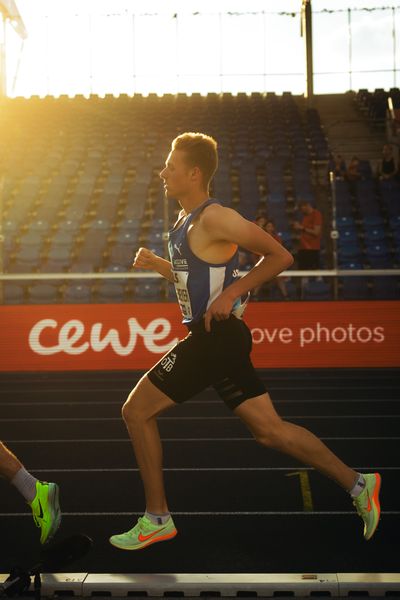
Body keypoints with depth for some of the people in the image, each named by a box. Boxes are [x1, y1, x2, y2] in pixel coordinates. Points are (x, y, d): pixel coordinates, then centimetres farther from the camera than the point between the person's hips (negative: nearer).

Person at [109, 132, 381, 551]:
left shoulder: (213, 218, -14)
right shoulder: (186, 220, 15)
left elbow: (280, 256, -15)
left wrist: (231, 293, -18)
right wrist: (154, 263, 13)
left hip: (214, 337, -9)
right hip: (212, 337, 9)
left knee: (136, 411, 0)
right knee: (269, 429, 8)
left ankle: (156, 519, 10)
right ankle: (357, 485, 13)